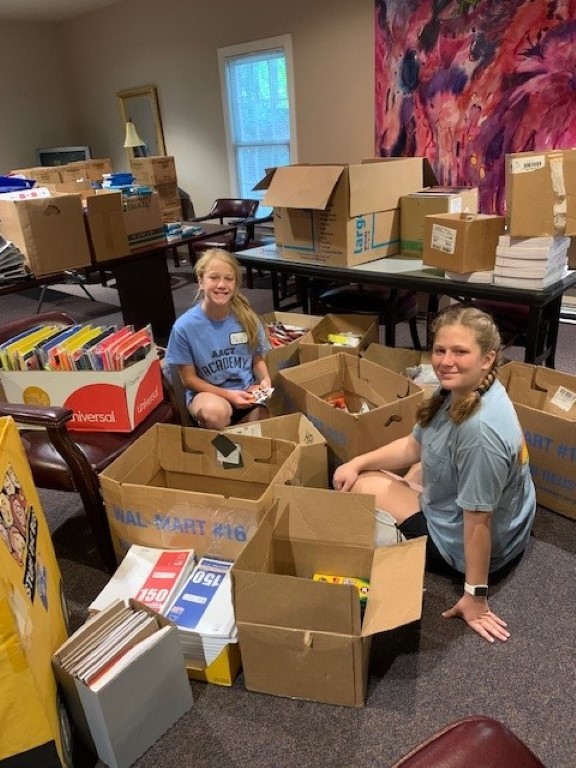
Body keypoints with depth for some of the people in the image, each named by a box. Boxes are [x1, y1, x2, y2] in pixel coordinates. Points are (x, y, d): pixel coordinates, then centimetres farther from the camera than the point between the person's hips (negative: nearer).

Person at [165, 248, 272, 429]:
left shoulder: (246, 317, -7)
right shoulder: (185, 326, -14)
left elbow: (258, 358, 7)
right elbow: (189, 379, -7)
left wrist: (265, 380, -14)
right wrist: (228, 395, -18)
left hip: (247, 390, 3)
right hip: (207, 392, -3)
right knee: (215, 412, -36)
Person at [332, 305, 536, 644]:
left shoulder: (479, 429, -38)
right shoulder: (459, 391, -10)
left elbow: (478, 520, -31)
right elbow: (414, 446, 2)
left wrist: (475, 596, -22)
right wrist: (357, 462, -4)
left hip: (470, 547, -9)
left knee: (361, 486, 5)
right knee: (415, 471, 33)